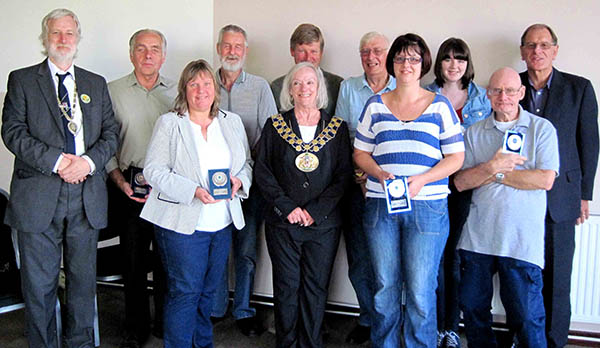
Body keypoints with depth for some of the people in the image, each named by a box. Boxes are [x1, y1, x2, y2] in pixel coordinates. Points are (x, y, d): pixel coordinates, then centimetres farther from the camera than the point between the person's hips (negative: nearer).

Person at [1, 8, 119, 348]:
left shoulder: (97, 84, 14)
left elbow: (111, 132, 8)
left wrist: (89, 161, -11)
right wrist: (56, 161, -15)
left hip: (87, 197, 3)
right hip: (39, 197, -2)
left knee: (84, 280, 12)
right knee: (40, 284, 6)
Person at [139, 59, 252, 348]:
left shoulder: (232, 122, 12)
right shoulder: (169, 123, -2)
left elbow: (246, 164, 16)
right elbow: (154, 170, -8)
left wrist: (239, 180, -7)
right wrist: (193, 191, -20)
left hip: (223, 223, 5)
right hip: (182, 223, -4)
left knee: (208, 289, 15)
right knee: (184, 291, -2)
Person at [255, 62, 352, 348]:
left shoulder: (337, 127, 5)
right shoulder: (275, 125, 5)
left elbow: (344, 175, 0)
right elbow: (262, 171, 1)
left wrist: (315, 211, -10)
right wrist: (287, 207, -10)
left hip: (324, 224, 0)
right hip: (282, 223, 0)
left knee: (316, 286, 5)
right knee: (286, 286, 5)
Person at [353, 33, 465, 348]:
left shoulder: (440, 106, 6)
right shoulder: (375, 105, 11)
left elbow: (455, 157, 3)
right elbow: (360, 152, 11)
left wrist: (422, 180, -13)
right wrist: (380, 174, -9)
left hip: (427, 207, -2)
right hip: (380, 204, 2)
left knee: (420, 291, 0)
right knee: (384, 286, 10)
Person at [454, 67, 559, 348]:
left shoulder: (542, 129, 2)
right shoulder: (474, 132, 10)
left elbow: (546, 179, -10)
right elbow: (460, 182, 1)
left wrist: (496, 174, -8)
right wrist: (493, 166, -14)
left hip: (521, 240, -3)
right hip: (477, 237, 3)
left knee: (526, 317, 1)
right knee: (472, 308, 12)